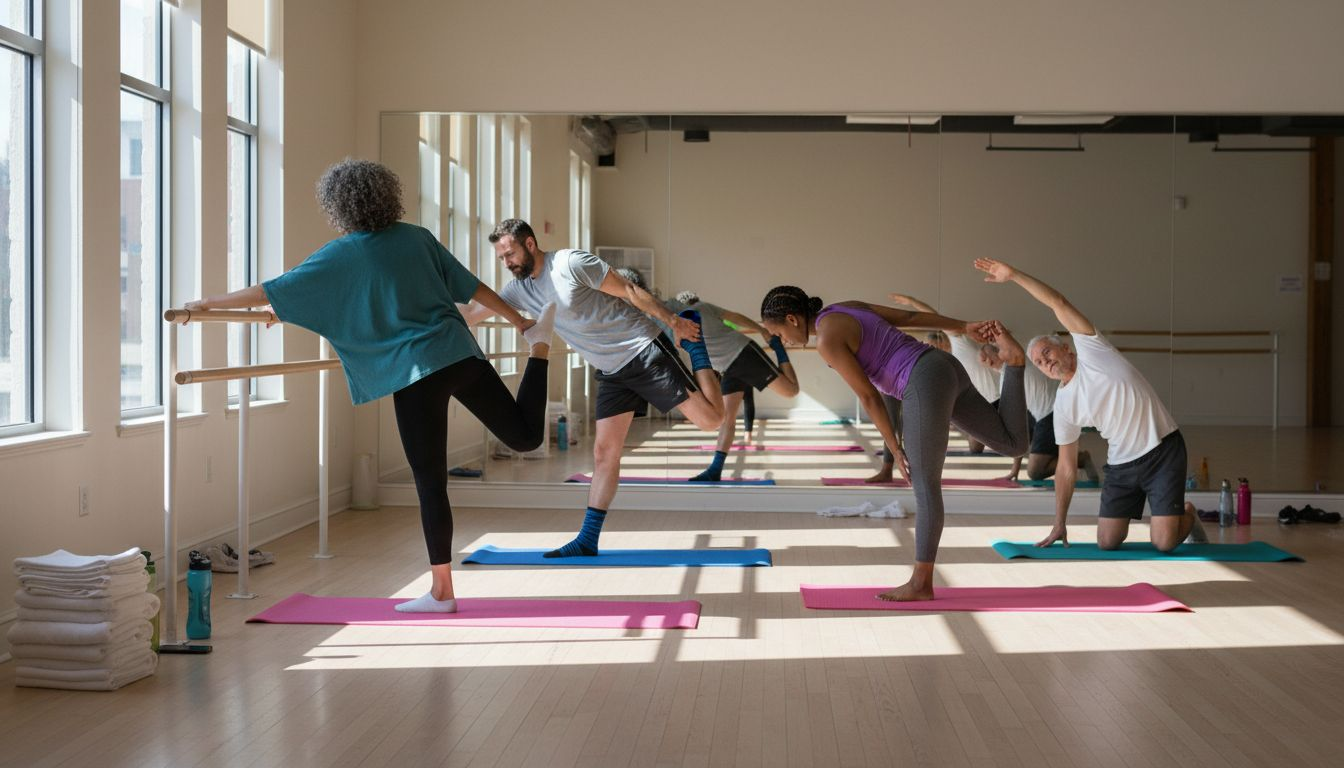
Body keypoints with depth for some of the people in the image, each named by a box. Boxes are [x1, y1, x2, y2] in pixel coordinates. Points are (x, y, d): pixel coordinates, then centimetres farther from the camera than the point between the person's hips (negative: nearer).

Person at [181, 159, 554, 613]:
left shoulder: (340, 257, -2)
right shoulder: (416, 237, 11)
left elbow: (269, 293, 0)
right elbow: (471, 287, 16)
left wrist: (207, 304, 11)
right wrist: (517, 320, 26)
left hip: (416, 373, -4)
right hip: (461, 354, 4)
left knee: (430, 481, 1)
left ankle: (441, 592, 7)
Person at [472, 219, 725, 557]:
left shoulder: (572, 263, -16)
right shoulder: (519, 289, 5)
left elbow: (628, 290, -13)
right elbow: (473, 313, 13)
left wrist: (673, 321, -11)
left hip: (644, 351, -6)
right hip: (611, 372, 6)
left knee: (710, 418, -9)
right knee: (604, 453, 1)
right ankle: (587, 541, 5)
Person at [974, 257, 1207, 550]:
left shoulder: (1091, 351, -3)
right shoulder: (1063, 404, 5)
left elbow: (1058, 303, -13)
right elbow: (1066, 469, 9)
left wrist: (1013, 275, -14)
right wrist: (1059, 524, 7)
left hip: (1163, 451, -5)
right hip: (1122, 463, 5)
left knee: (1165, 543, -14)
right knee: (1106, 542, -3)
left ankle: (1187, 516, 22)